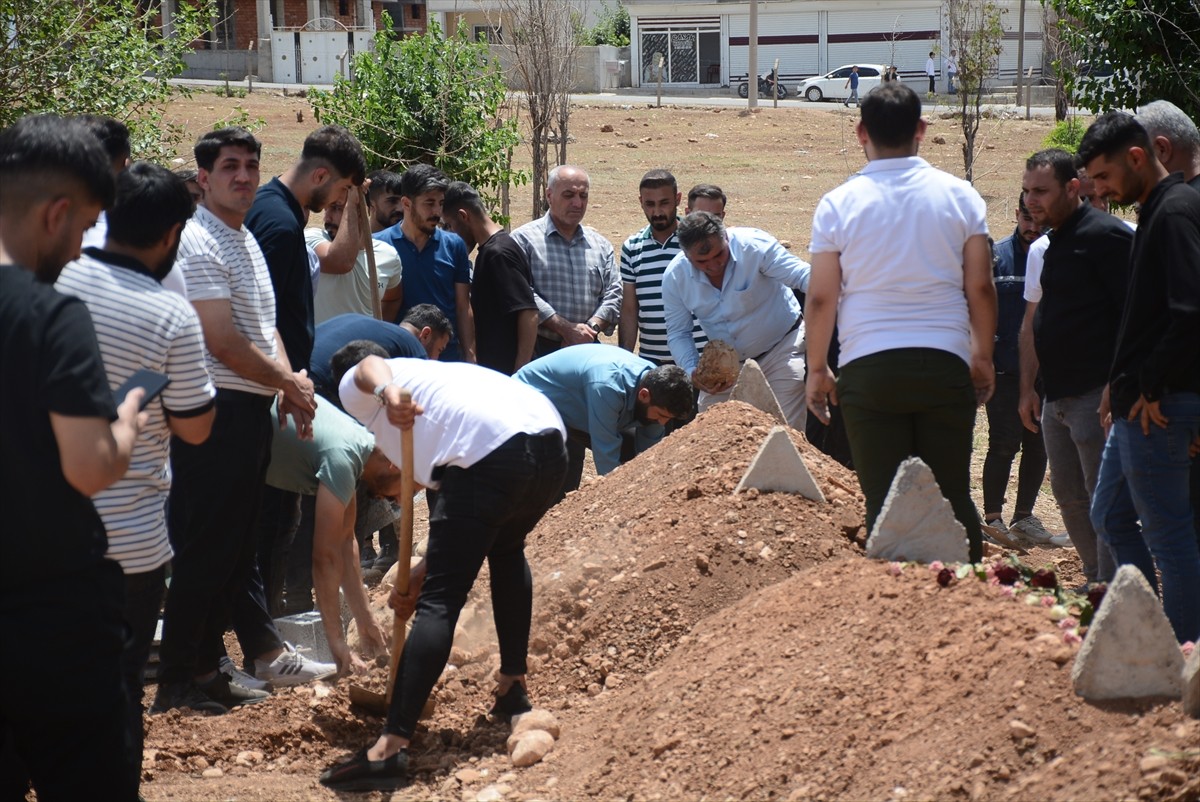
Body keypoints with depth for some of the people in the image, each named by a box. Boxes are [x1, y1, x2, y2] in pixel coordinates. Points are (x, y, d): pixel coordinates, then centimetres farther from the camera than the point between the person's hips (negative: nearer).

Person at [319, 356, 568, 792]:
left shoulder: (355, 391, 25)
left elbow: (369, 365, -2)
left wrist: (386, 393, -22)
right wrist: (420, 575, 26)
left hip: (489, 453, -7)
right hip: (552, 441, 7)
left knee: (439, 602, -7)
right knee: (507, 550, 35)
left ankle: (390, 748, -12)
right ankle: (513, 690, 39)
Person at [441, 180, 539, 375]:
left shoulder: (498, 253, -17)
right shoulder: (490, 249, 13)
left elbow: (529, 315, -22)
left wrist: (519, 374, -23)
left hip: (507, 371, -9)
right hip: (493, 369, 9)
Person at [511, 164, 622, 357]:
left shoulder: (600, 245, 16)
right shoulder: (524, 239, 0)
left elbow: (613, 295, 10)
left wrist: (591, 328, -9)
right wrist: (567, 329, -15)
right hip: (539, 351, -4)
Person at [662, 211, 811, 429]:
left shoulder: (754, 246, -24)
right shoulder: (675, 278, -13)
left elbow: (802, 276, -28)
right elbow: (678, 334, -4)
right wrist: (692, 371, -23)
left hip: (781, 348, -4)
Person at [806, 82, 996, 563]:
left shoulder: (838, 204, -1)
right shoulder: (959, 195, 2)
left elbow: (821, 298, 0)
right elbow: (980, 288, 4)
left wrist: (817, 369, 11)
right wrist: (984, 356, 16)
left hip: (868, 367, -1)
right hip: (945, 363, 1)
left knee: (883, 504, 3)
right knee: (953, 498, 9)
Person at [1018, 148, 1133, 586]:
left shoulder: (1107, 236, -12)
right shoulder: (1042, 248, 15)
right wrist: (1028, 388, 17)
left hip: (1098, 396, -9)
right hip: (1056, 399, 9)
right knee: (1069, 497, 14)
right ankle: (1097, 586, 25)